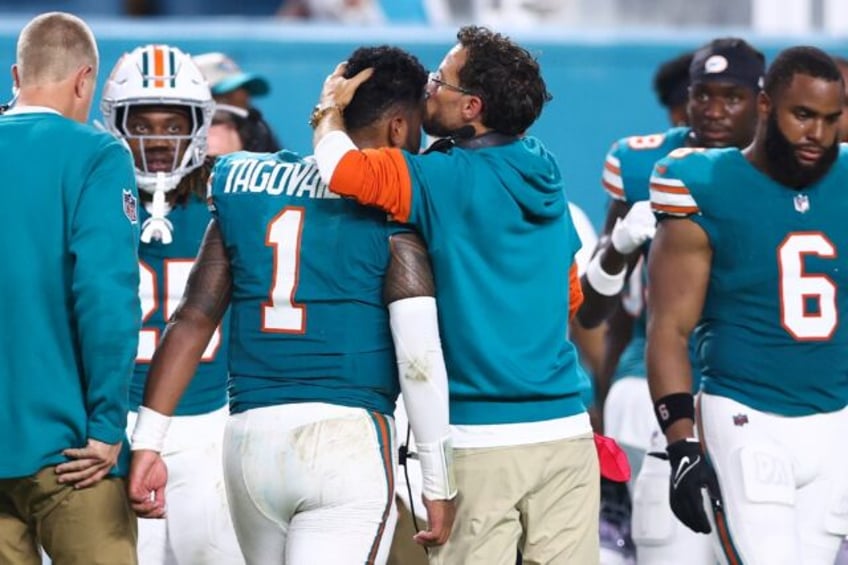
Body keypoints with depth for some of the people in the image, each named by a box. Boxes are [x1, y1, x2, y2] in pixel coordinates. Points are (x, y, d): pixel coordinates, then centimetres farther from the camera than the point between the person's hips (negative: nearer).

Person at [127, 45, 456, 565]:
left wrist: (148, 441, 8)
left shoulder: (245, 188, 11)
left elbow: (193, 321, 8)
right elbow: (418, 353, -9)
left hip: (251, 439, 5)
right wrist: (440, 483, -3)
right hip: (348, 437, -5)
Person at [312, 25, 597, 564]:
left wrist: (331, 109, -1)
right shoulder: (544, 173, 11)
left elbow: (339, 168, -22)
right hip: (566, 431, 6)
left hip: (482, 438, -6)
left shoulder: (446, 180, -10)